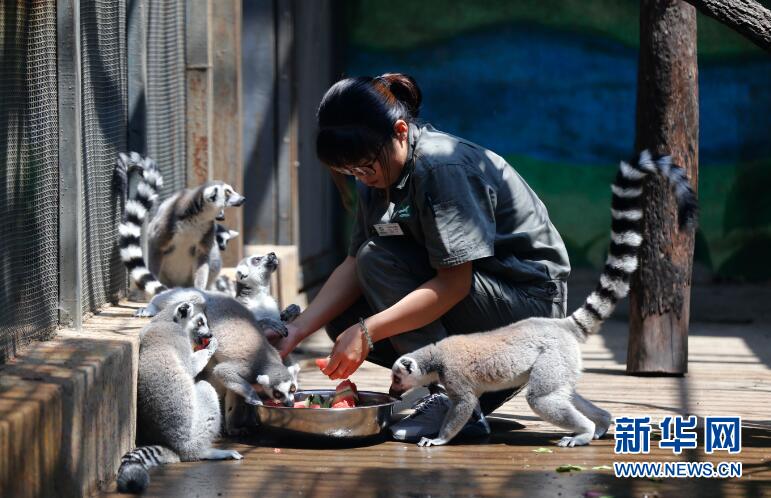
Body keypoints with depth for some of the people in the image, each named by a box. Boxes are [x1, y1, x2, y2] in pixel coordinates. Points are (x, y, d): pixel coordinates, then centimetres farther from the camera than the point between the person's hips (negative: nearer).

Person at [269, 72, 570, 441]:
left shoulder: (443, 166, -24)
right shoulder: (379, 173, 3)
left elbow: (454, 284, -27)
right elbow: (354, 265, 2)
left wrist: (366, 332, -29)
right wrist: (297, 330, -11)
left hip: (531, 298, -9)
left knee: (379, 260, -23)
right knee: (343, 317, -2)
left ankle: (449, 400, -23)